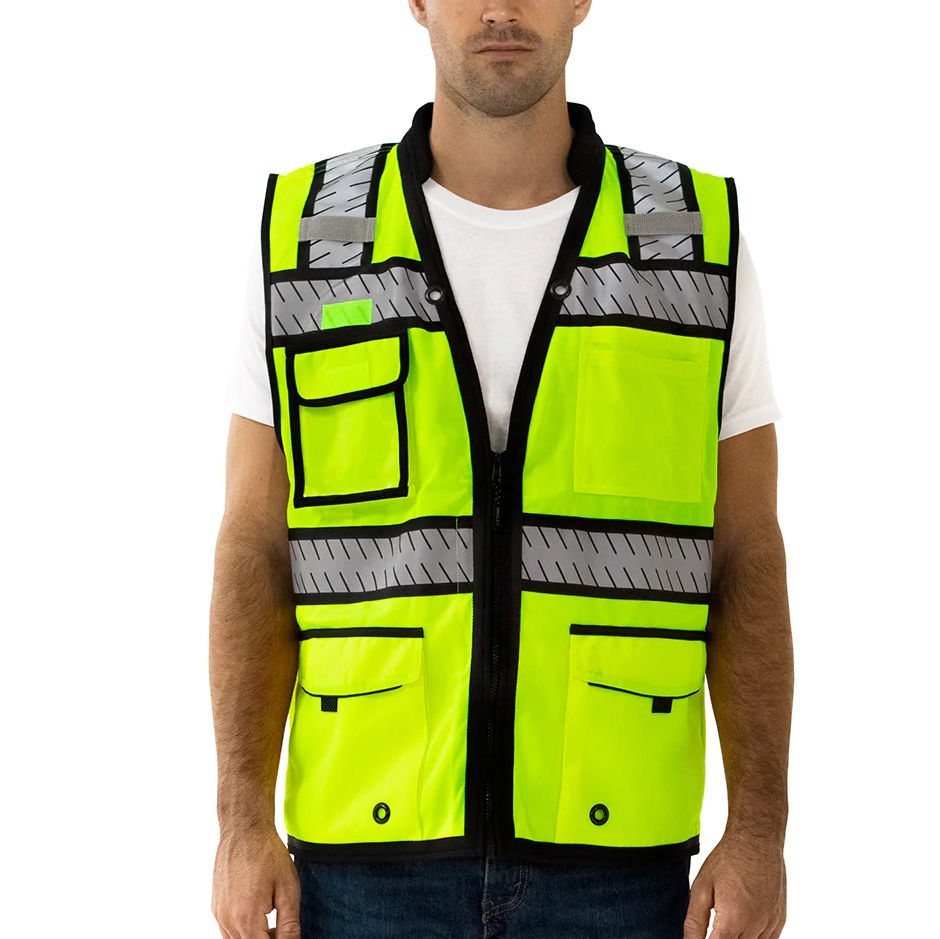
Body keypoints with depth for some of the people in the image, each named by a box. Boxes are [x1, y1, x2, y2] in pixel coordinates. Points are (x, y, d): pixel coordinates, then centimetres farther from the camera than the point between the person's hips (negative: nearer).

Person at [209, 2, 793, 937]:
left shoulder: (702, 245, 2)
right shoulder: (304, 239, 2)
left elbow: (746, 559, 4)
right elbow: (256, 552, 2)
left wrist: (761, 828, -4)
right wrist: (243, 820, -6)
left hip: (614, 857, 0)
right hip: (370, 852, 0)